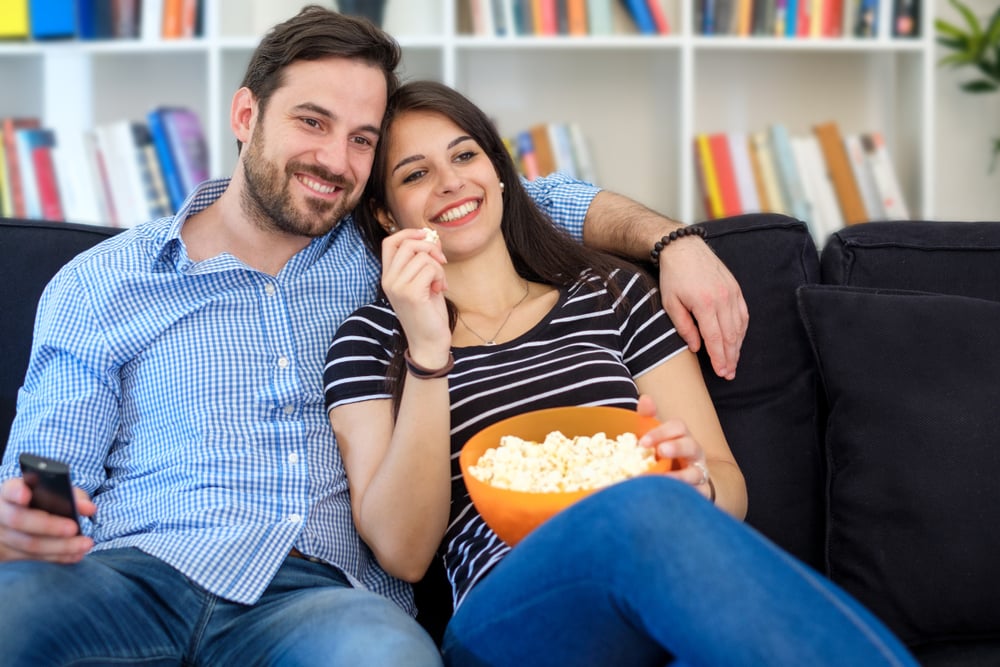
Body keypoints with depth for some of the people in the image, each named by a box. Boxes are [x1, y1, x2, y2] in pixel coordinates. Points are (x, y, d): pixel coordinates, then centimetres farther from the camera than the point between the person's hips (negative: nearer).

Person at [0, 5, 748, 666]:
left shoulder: (384, 258, 21)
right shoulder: (99, 285, 13)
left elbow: (544, 201, 30)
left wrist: (675, 240, 10)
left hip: (328, 591, 2)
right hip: (139, 576, -2)